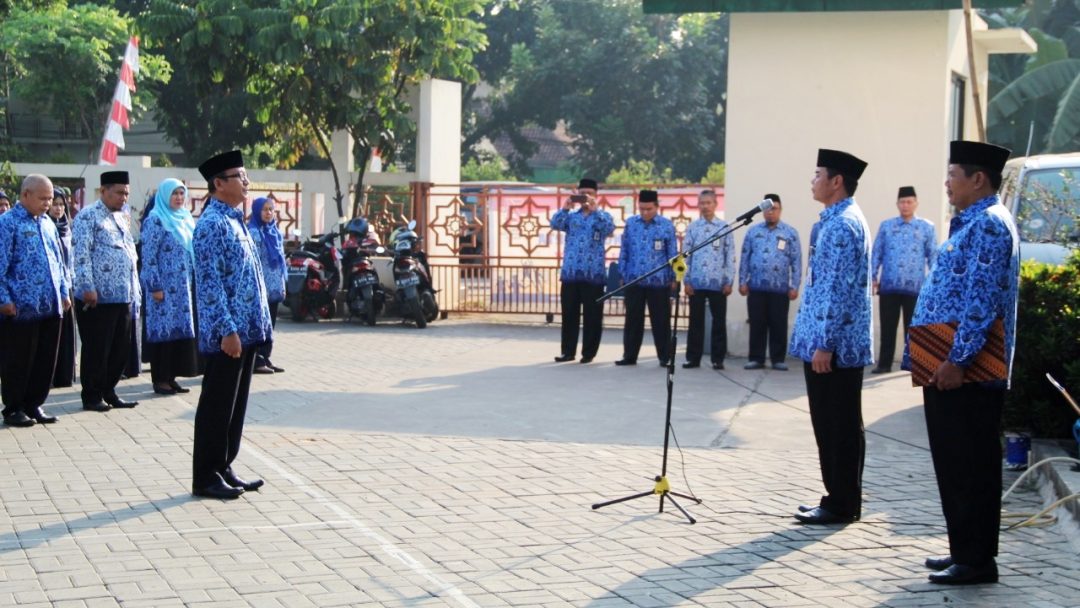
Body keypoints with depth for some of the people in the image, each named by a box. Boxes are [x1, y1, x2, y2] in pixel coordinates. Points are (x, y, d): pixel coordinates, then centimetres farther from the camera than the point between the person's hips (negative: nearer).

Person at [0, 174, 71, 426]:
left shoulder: (47, 224, 14)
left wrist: (64, 292, 15)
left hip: (51, 306, 7)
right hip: (21, 308, -7)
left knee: (46, 359, 10)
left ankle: (34, 404, 21)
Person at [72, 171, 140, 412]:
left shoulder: (121, 218, 19)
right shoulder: (88, 216, -7)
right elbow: (82, 255, -14)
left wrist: (134, 289, 18)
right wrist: (88, 287, -20)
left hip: (123, 295, 8)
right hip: (98, 297, -8)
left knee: (121, 348, 10)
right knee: (96, 349, 0)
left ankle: (108, 392, 22)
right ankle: (92, 397, 9)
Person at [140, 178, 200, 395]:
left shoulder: (185, 219, 14)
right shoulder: (155, 220, -8)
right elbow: (148, 255, -13)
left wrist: (194, 281, 15)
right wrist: (155, 286, -17)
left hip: (182, 287, 7)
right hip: (164, 286, -7)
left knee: (181, 329, 7)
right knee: (163, 329, -4)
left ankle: (171, 376, 13)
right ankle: (160, 379, 2)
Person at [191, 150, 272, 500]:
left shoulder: (234, 221, 15)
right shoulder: (212, 224, -14)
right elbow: (209, 282, -19)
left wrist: (258, 324, 17)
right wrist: (227, 330, -22)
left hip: (245, 330, 9)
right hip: (227, 334, -9)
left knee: (235, 404, 14)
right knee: (217, 406, -2)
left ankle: (223, 468, 22)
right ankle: (206, 478, 6)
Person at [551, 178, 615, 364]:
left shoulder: (602, 216, 5)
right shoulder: (571, 216, 13)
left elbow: (609, 229, -16)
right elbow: (555, 224, -5)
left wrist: (594, 209, -24)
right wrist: (564, 208, -22)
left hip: (593, 274, -3)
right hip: (570, 273, 3)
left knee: (592, 315, 0)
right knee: (569, 314, 7)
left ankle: (589, 352, 8)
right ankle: (568, 350, 15)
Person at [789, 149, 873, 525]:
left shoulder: (843, 225, -16)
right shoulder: (838, 221, 17)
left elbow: (838, 289, -21)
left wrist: (825, 343, -21)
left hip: (835, 347, -10)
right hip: (824, 343, 10)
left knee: (838, 426, -3)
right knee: (829, 424, 14)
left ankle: (841, 505, 3)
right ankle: (839, 499, 20)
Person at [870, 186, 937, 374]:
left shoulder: (927, 227, 3)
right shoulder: (886, 226, 7)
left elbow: (933, 256, 4)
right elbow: (877, 254, 8)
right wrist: (873, 278, 1)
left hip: (915, 287, -1)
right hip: (889, 286, 1)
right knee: (887, 328, 4)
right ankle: (884, 364, 10)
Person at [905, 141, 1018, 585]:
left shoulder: (988, 225, -14)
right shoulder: (972, 223, 18)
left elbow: (982, 300, -22)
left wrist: (957, 359, -23)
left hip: (967, 372, -11)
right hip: (950, 368, 11)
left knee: (969, 465, -4)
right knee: (953, 463, 14)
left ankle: (976, 560, 2)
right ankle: (965, 550, 22)